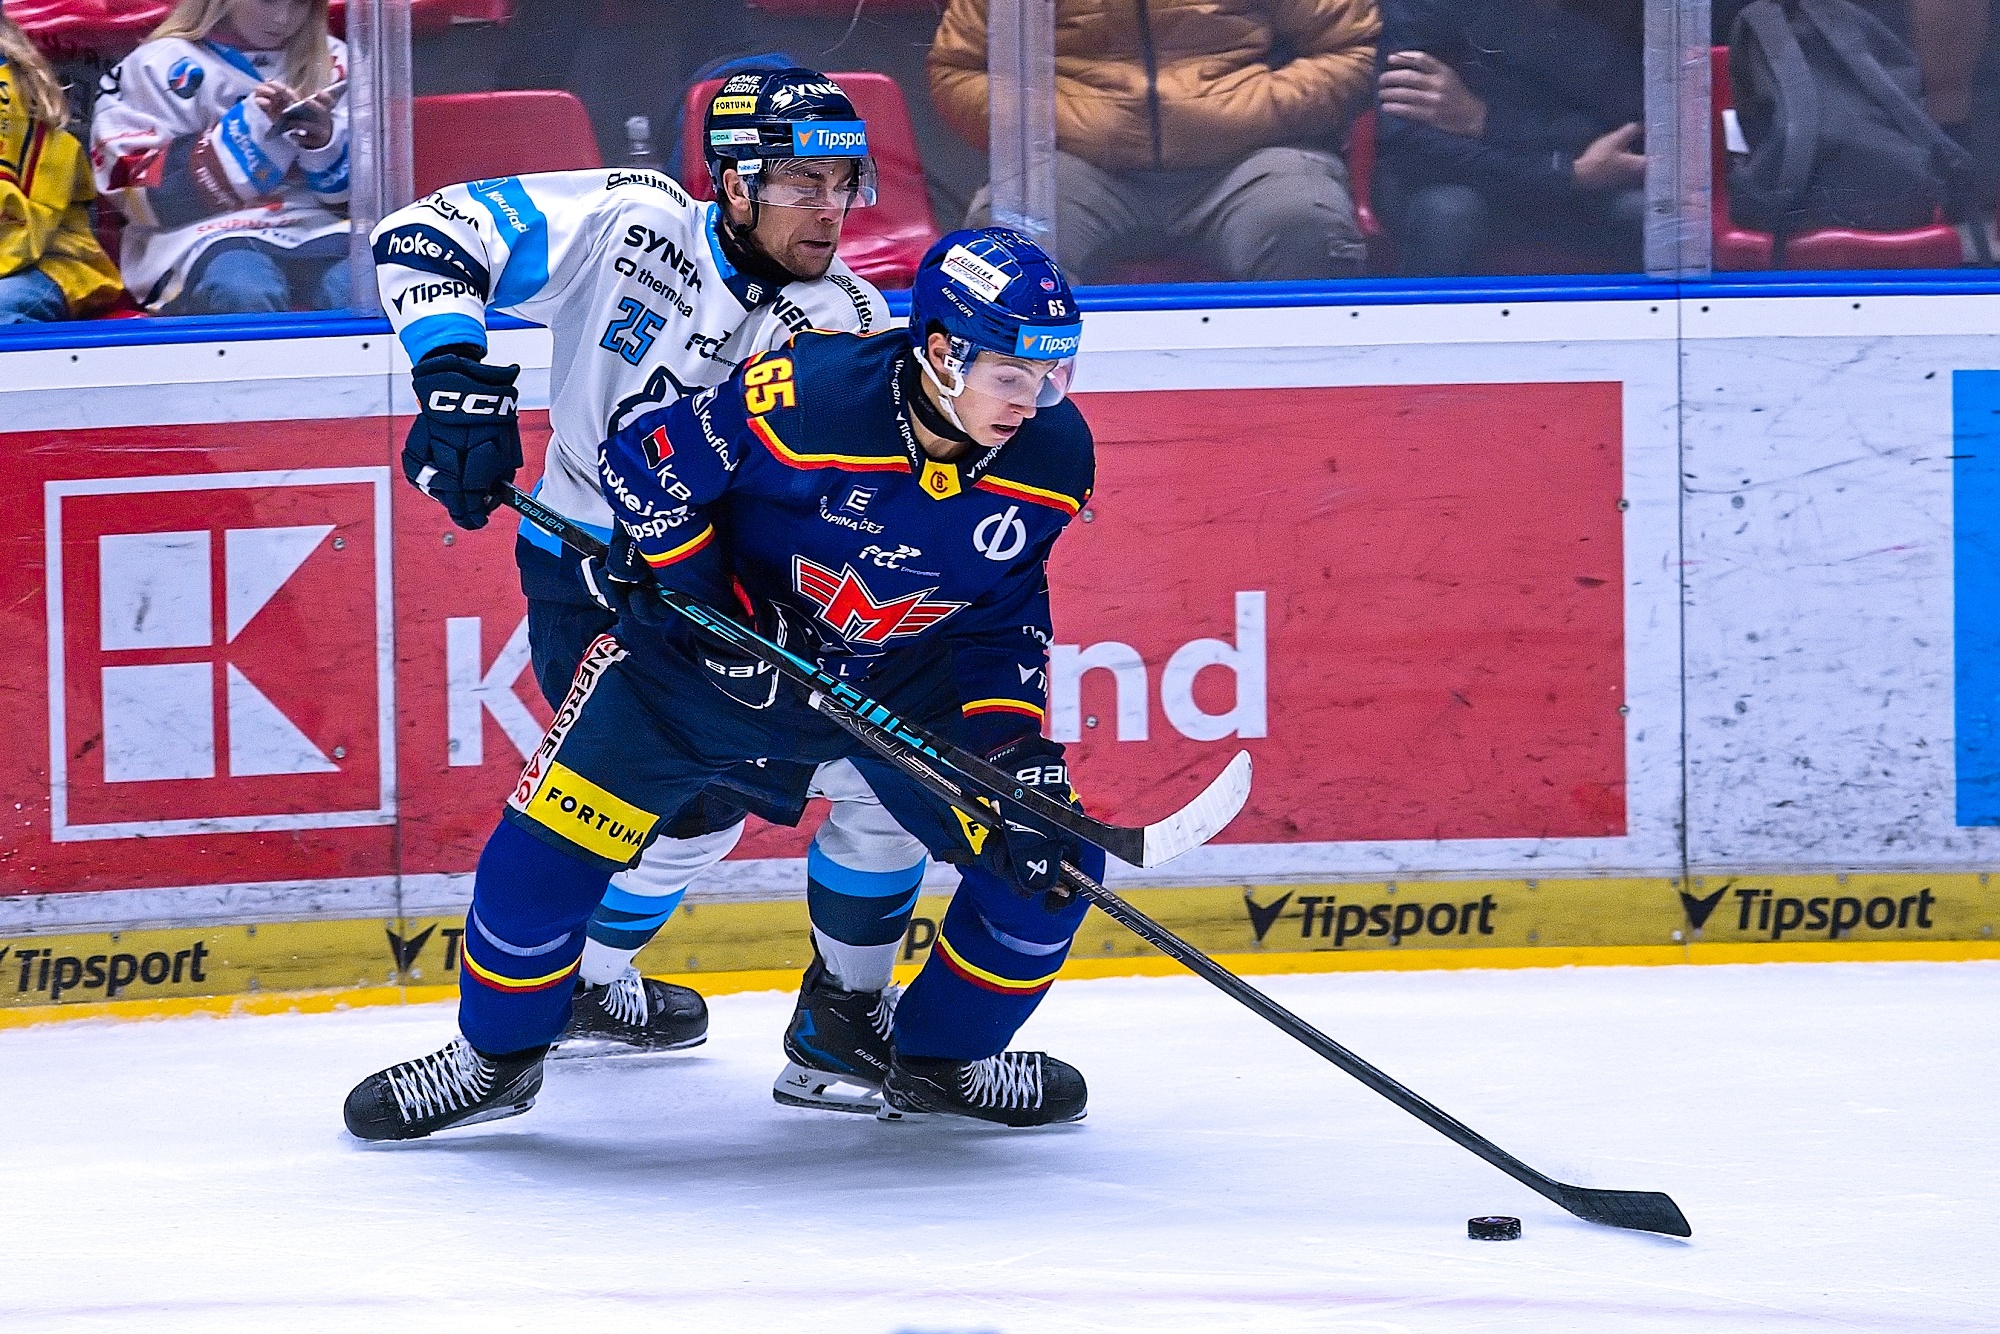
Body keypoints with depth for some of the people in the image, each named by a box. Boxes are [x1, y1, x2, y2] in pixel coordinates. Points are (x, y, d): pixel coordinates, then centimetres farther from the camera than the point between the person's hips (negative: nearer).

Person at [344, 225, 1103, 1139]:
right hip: (726, 646, -3)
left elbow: (1005, 619, -3)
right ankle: (493, 1057, 16)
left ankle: (943, 1061, 19)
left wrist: (1016, 748, -15)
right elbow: (643, 464, -18)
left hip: (908, 677, 4)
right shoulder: (797, 396, -32)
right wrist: (710, 604, -20)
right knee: (552, 839, -10)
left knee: (1044, 856, -6)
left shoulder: (1052, 457, -16)